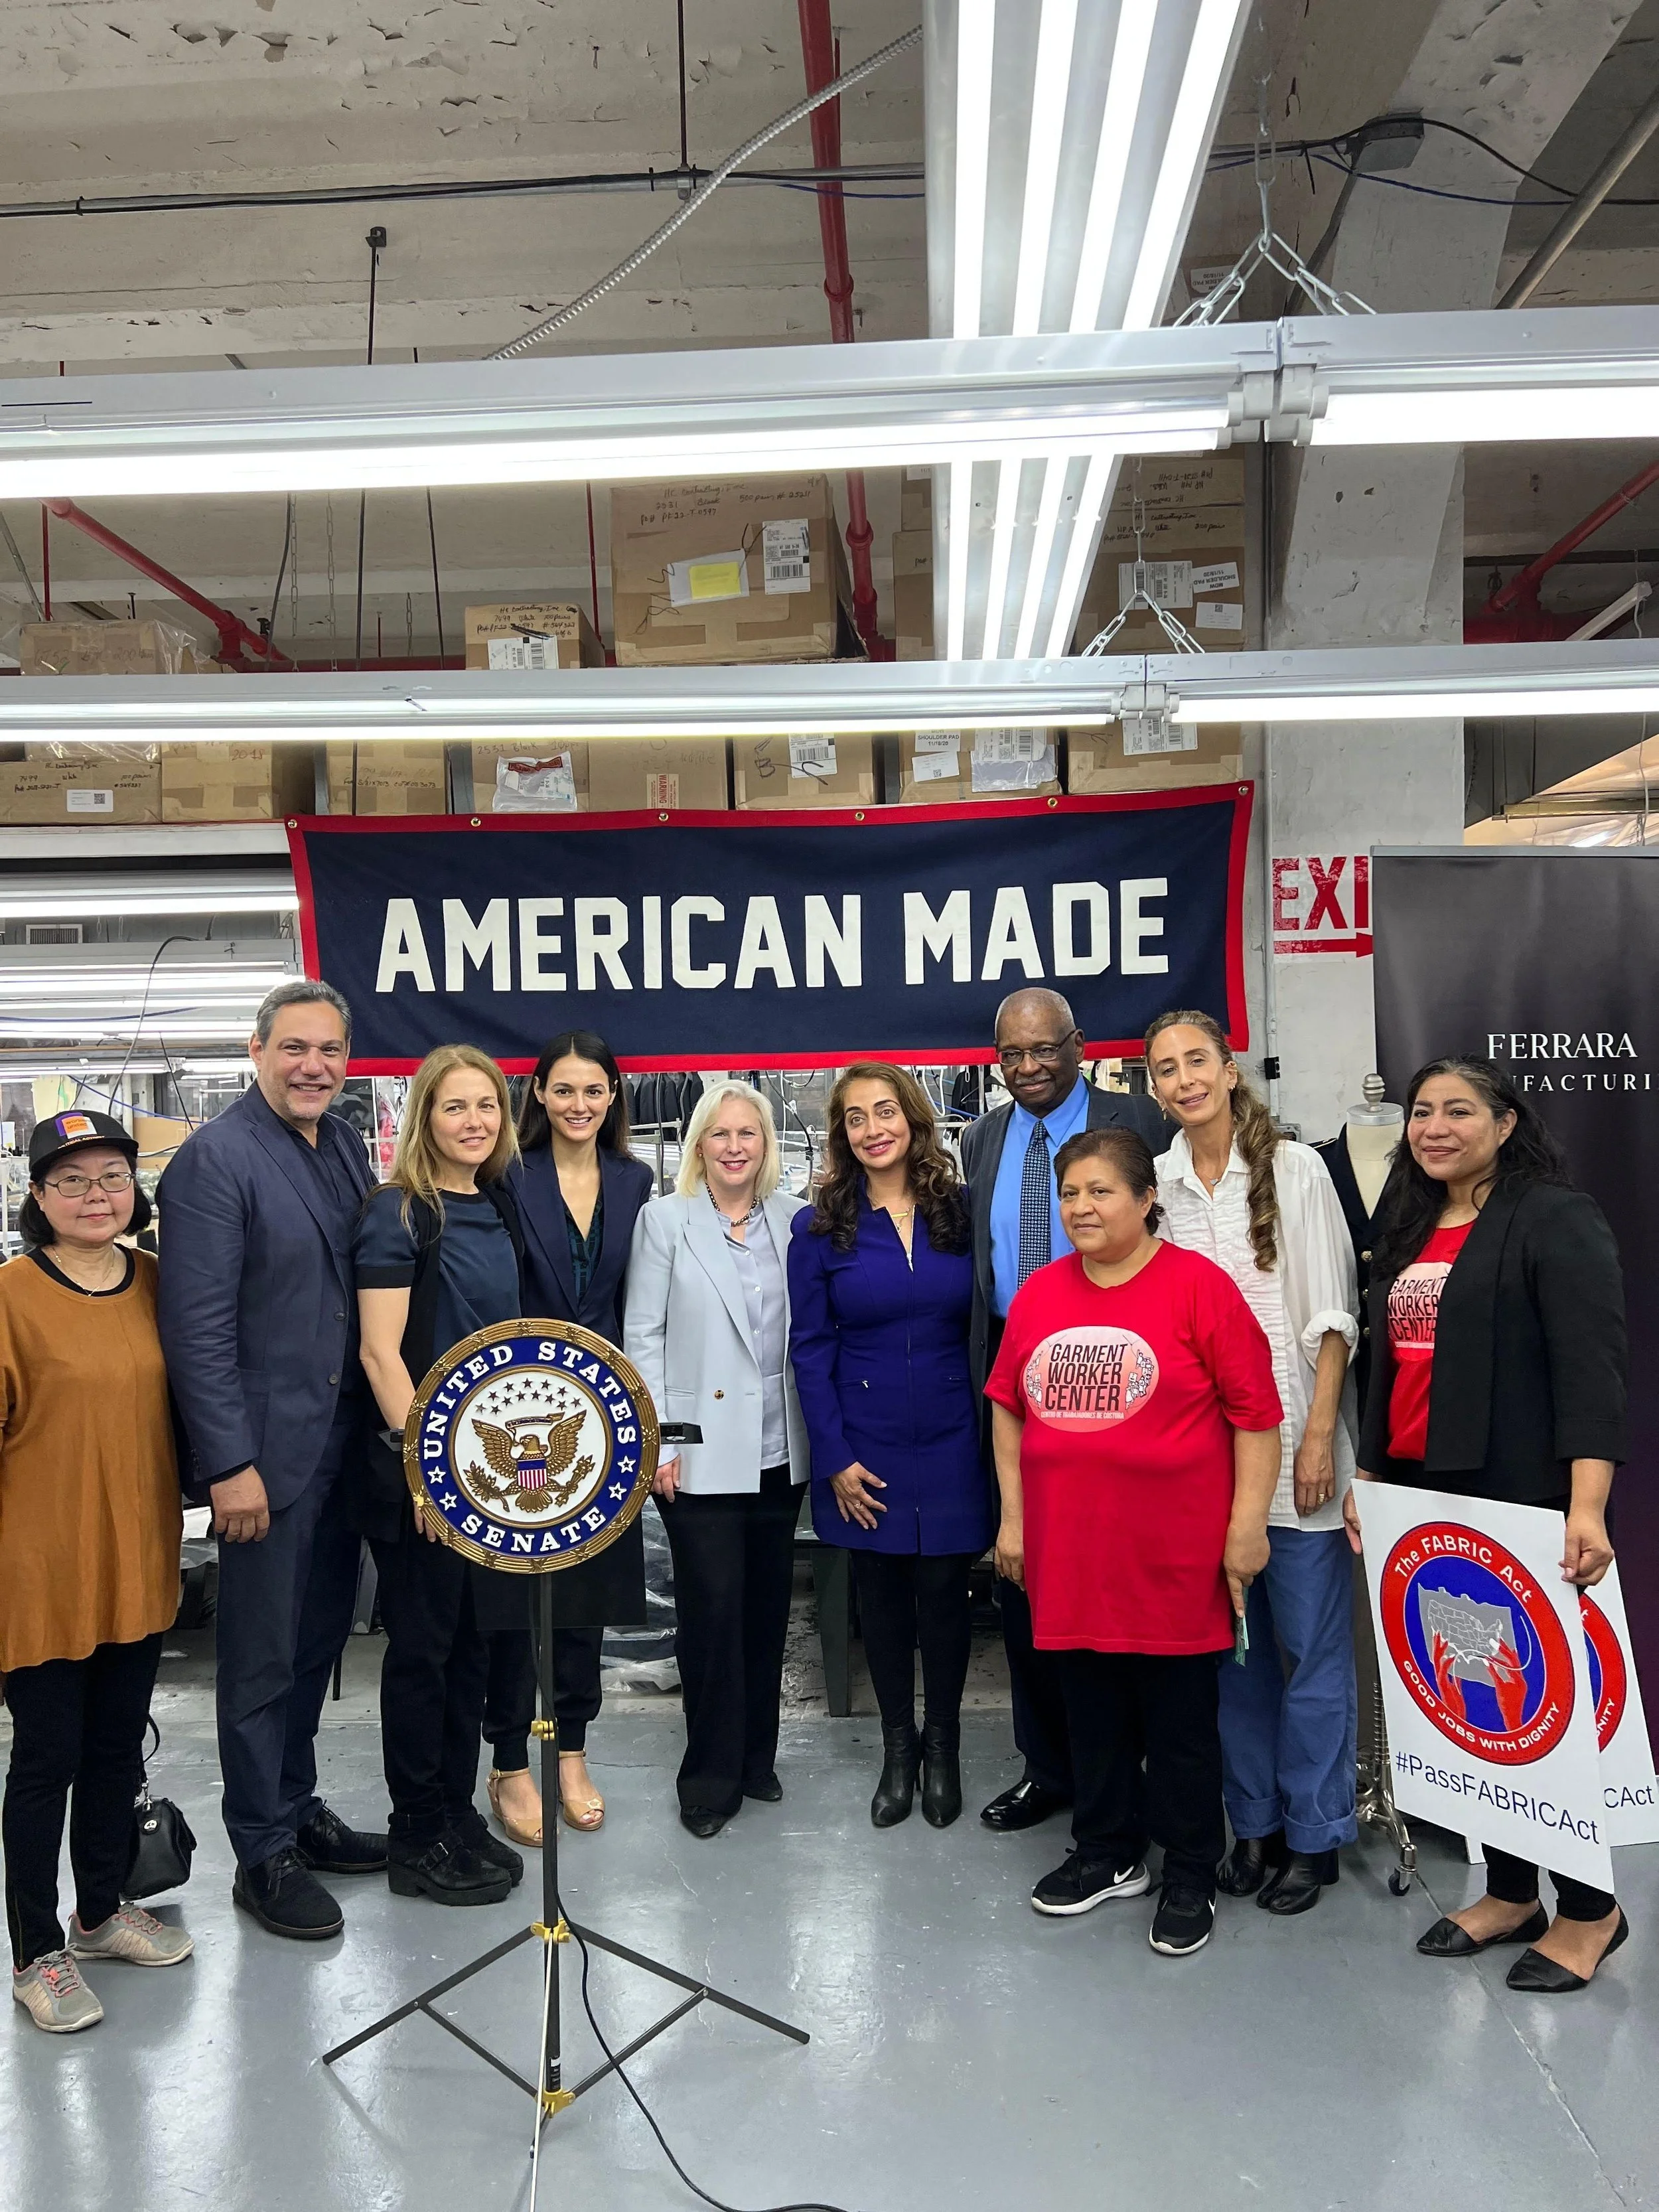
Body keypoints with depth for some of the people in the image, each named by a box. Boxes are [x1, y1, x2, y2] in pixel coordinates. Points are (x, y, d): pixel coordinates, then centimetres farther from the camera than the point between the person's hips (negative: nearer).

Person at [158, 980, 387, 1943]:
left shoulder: (348, 1147, 7)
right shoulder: (214, 1160, -14)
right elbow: (199, 1327, -17)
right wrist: (230, 1463, -18)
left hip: (343, 1447, 7)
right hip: (266, 1455, -7)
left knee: (319, 1641, 19)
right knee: (264, 1659, 7)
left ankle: (298, 1808, 37)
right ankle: (264, 1853, 24)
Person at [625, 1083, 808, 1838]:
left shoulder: (792, 1218, 5)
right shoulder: (664, 1219, -2)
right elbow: (642, 1336, -4)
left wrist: (820, 1432, 4)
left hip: (779, 1451, 4)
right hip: (700, 1453, -3)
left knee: (767, 1607, 12)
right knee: (713, 1610, 0)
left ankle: (756, 1755, 29)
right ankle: (712, 1774, 16)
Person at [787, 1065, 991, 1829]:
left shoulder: (962, 1213, -1)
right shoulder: (820, 1228, -2)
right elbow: (810, 1349, -2)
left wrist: (993, 1434, -4)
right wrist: (834, 1458, -7)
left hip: (952, 1444, 0)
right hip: (865, 1451, 0)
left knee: (944, 1592, 8)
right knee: (882, 1596, 11)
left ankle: (942, 1746, 29)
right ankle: (897, 1745, 30)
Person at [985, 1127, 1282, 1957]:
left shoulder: (1199, 1286, -10)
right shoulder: (1039, 1293, 5)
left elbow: (1255, 1413, -9)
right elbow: (1008, 1406, 12)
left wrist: (1247, 1523, -11)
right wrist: (1012, 1515, 10)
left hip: (1172, 1558, -4)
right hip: (1067, 1553, 5)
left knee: (1179, 1719, 10)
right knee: (1091, 1710, 18)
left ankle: (1189, 1878, 27)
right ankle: (1107, 1854, 36)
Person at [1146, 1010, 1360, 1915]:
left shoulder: (1295, 1169, -4)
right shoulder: (1157, 1181, 5)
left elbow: (1331, 1316, -5)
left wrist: (1319, 1436, -10)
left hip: (1293, 1445, -3)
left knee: (1311, 1646, 4)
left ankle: (1314, 1836, 19)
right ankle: (1254, 1824, 26)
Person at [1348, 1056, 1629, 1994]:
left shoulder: (1555, 1219, -9)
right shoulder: (1411, 1228, 15)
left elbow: (1591, 1364, -18)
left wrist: (1587, 1504, -27)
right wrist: (1368, 1475, 16)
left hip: (1520, 1501, -7)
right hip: (1421, 1496, 7)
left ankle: (1589, 1909, 20)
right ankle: (1511, 1893, 27)